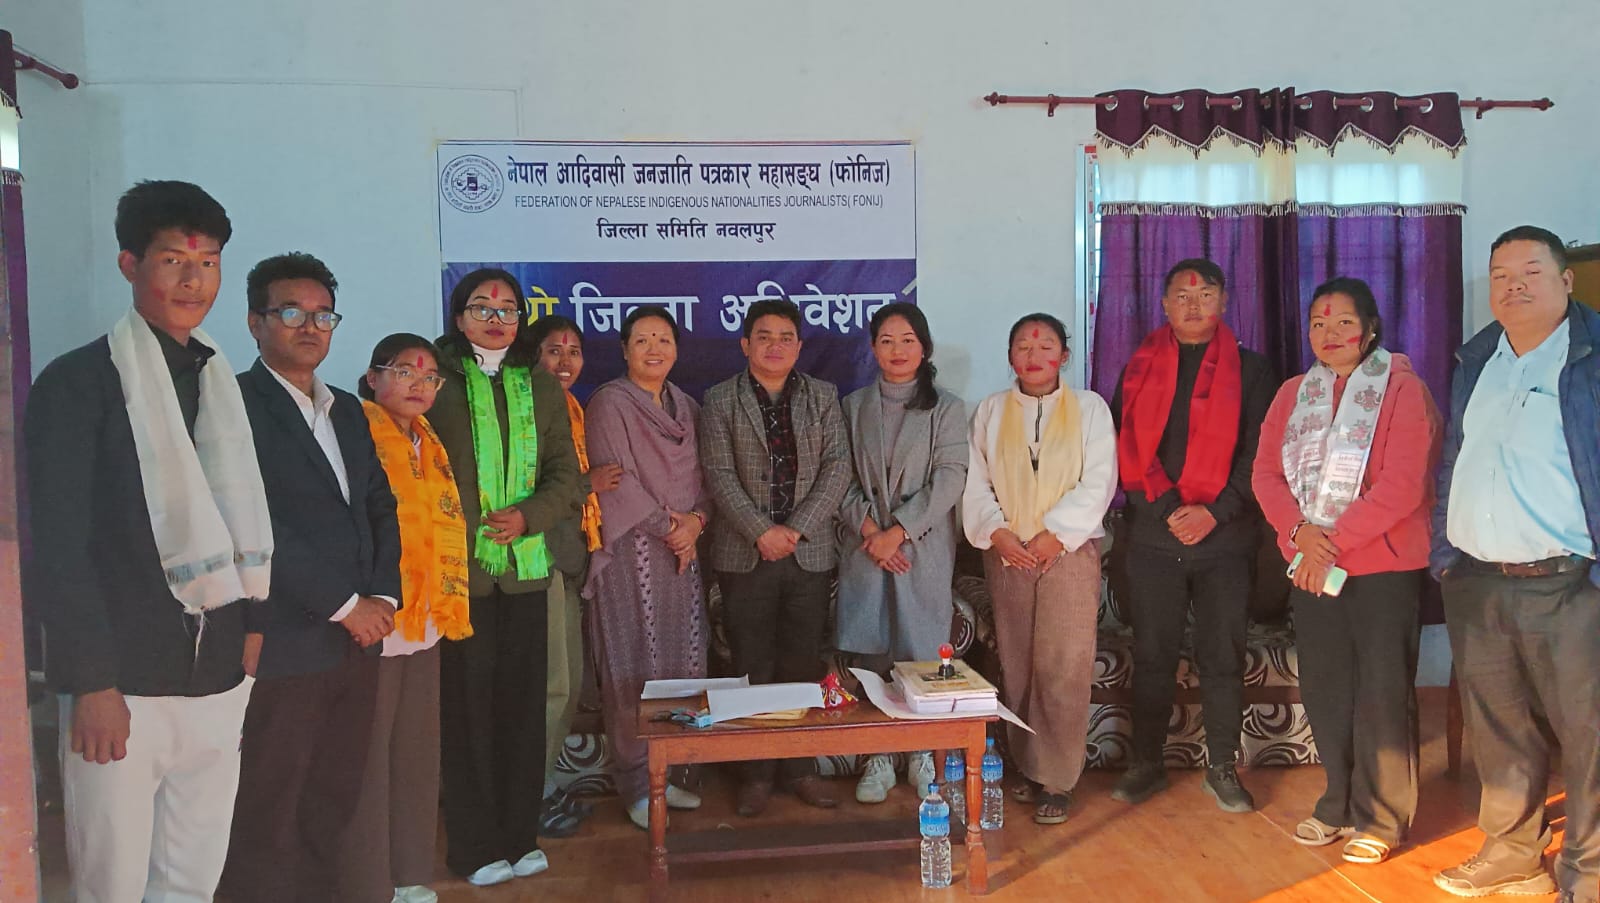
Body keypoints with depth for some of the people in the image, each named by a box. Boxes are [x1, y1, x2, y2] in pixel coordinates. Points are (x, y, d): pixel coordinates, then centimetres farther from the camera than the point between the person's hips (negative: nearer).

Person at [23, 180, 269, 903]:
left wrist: (251, 640, 11)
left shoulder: (222, 385, 12)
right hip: (122, 686, -5)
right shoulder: (77, 381, -5)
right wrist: (91, 683, -12)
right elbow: (59, 545, -8)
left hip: (219, 680, 5)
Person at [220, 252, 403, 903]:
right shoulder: (236, 404, -7)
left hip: (356, 639, 7)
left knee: (332, 810, 14)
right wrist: (345, 605, -12)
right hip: (282, 647, -7)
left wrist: (384, 596, 1)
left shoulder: (347, 410, 17)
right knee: (268, 821, 4)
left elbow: (380, 506, 17)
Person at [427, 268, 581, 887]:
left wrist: (528, 517, -8)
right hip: (460, 569, -3)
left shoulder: (541, 385, 12)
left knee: (523, 699, 8)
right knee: (467, 702, 1)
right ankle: (476, 846, 13)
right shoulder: (439, 380, 1)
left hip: (525, 566, 4)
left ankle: (521, 835, 21)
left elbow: (565, 473, 9)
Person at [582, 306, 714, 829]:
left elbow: (702, 477, 13)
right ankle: (637, 787, 6)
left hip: (683, 550, 6)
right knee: (634, 669, -4)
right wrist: (668, 525, -11)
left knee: (681, 666, 6)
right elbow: (615, 479, -10)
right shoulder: (610, 404, -3)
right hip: (632, 550, -6)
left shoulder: (686, 407, 16)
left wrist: (695, 522, -6)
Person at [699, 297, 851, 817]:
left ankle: (801, 766, 18)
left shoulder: (823, 397, 9)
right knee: (752, 667, 3)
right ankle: (757, 772, 13)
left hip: (810, 553, 2)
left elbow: (837, 467, 1)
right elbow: (719, 474, -4)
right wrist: (762, 532, -13)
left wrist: (796, 528, -10)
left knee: (804, 663, 6)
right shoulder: (720, 401, 4)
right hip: (744, 554, -1)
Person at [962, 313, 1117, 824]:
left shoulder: (1090, 408, 6)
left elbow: (1098, 482, -3)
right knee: (1017, 667, 5)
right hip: (1007, 553, 2)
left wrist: (1055, 533, -12)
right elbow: (976, 482, 5)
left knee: (1063, 668, -7)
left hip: (1070, 551, -2)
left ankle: (1056, 780, 2)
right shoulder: (990, 412, 12)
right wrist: (996, 531, -10)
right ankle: (1028, 768, 17)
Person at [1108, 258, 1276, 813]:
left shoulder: (1249, 370, 6)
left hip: (1224, 537, -1)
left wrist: (1215, 512, -11)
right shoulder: (1141, 367, 9)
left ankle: (1222, 769, 18)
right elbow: (1124, 446, 2)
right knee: (1152, 656, 6)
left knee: (1223, 658, 5)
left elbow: (1258, 454, 0)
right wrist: (1165, 506, -9)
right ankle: (1147, 765, 17)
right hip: (1153, 534, 1)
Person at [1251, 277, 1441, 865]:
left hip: (1383, 564, -5)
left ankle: (1381, 820, 15)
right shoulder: (1293, 394, 11)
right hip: (1310, 566, 5)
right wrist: (1299, 530, -14)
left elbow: (1403, 484, -15)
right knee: (1323, 688, 11)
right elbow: (1265, 471, 4)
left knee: (1382, 693, 1)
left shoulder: (1401, 387, -6)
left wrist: (1335, 542, -18)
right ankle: (1340, 803, 27)